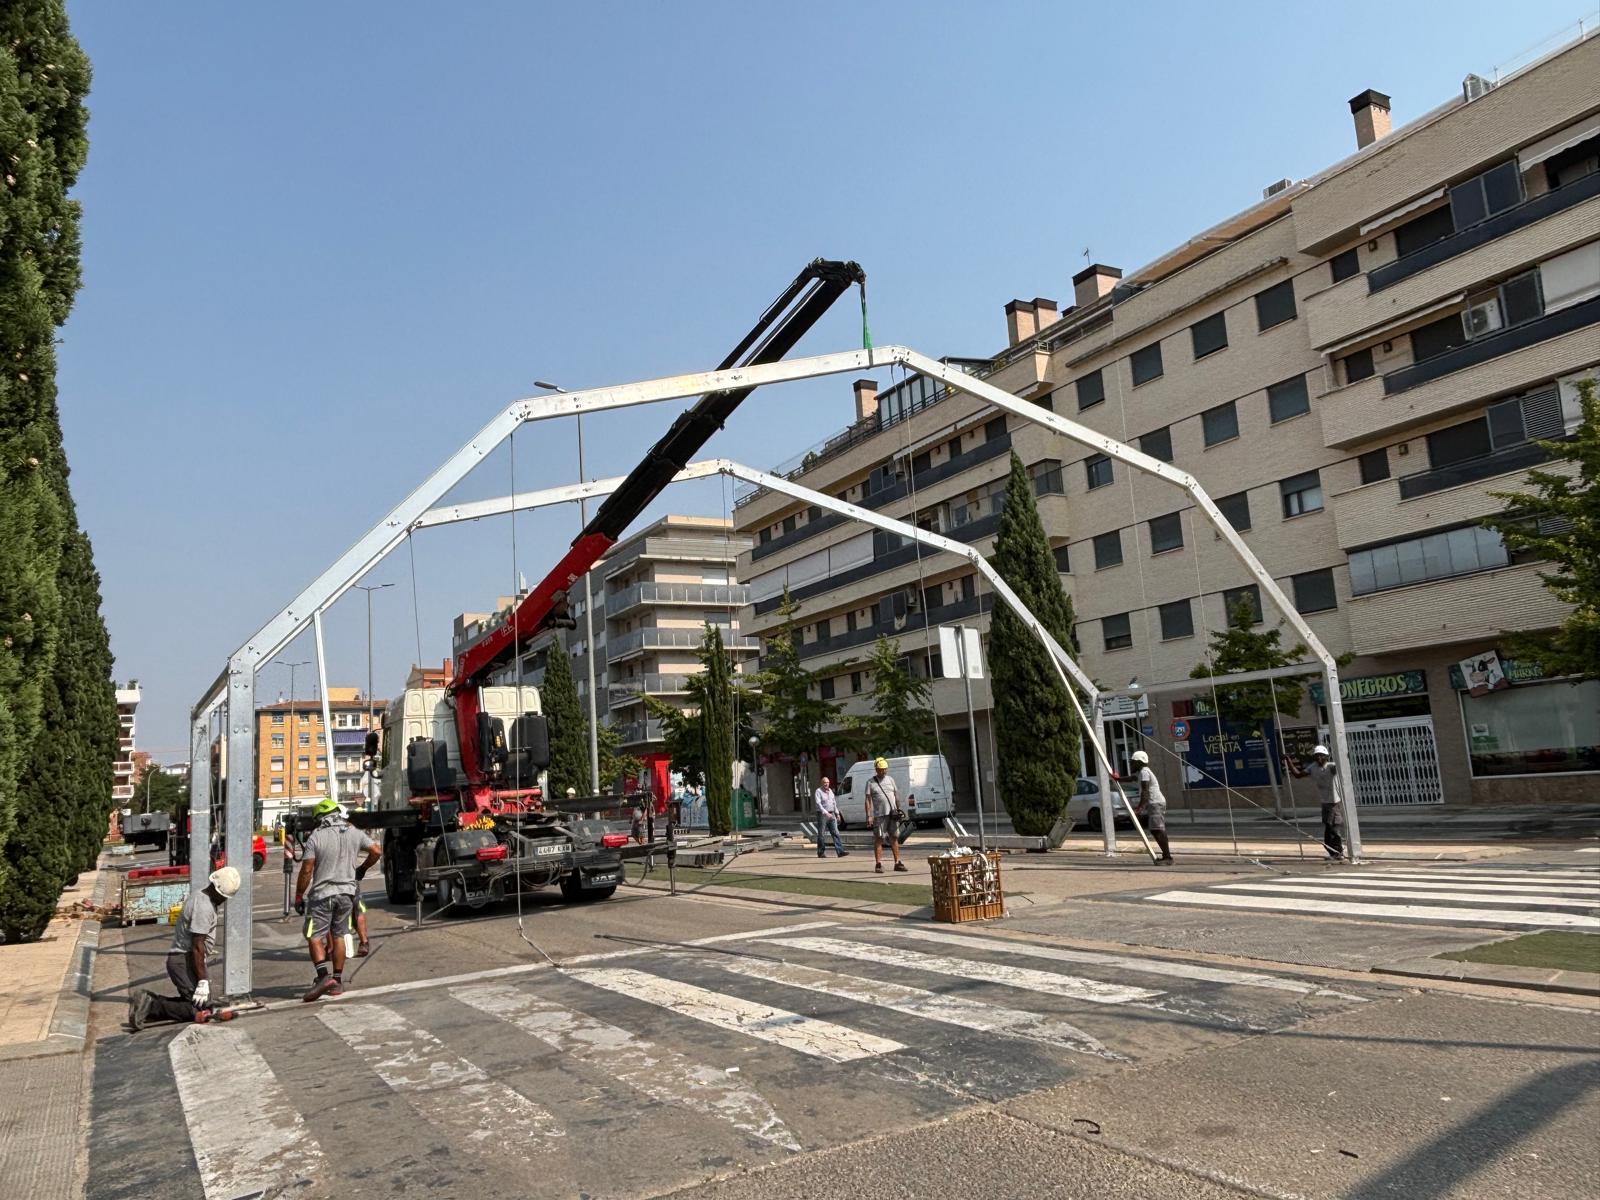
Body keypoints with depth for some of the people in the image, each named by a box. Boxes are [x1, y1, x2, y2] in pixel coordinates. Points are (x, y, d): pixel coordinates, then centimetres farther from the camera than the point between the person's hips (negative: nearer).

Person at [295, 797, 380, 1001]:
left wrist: (298, 896, -2)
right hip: (347, 892, 5)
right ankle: (337, 981, 16)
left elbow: (306, 870, -11)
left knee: (314, 937, -1)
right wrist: (361, 869, 24)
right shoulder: (354, 833, 3)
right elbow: (376, 851, 8)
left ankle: (323, 975, -19)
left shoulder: (316, 836, -10)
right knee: (338, 936, 13)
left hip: (322, 894, -4)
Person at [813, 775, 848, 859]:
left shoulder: (830, 791, 13)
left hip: (831, 815, 6)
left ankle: (840, 851, -9)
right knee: (821, 835, 1)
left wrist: (837, 813, 17)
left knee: (836, 833, -4)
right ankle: (820, 853, 11)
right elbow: (818, 803, -19)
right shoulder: (818, 791, -7)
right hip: (822, 815, -6)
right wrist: (825, 813, -28)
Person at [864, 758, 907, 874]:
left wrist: (899, 809, 10)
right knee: (879, 839, -3)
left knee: (894, 838, 8)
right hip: (879, 815, -4)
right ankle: (878, 864, 0)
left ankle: (897, 863, 14)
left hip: (892, 814, 4)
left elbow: (896, 795, 17)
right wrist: (868, 816, -12)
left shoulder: (890, 780, 13)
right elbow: (868, 800, -5)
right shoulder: (871, 782, -1)